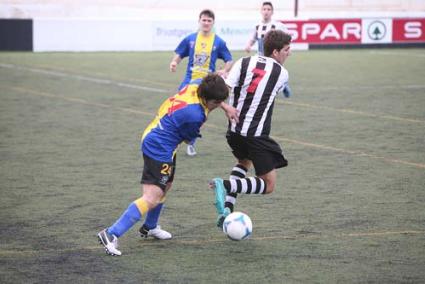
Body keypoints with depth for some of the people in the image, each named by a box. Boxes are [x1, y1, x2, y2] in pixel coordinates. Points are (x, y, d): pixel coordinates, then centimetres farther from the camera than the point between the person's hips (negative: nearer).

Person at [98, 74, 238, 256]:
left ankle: (149, 228, 49)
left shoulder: (199, 84, -6)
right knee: (151, 199, -17)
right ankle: (112, 235, -22)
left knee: (165, 186, 30)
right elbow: (188, 139, -7)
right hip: (160, 150, -11)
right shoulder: (195, 115, -29)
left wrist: (225, 106, 10)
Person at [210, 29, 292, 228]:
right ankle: (226, 185, -20)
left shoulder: (243, 63, 2)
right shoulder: (282, 73, -3)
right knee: (268, 186, 6)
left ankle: (227, 208, 14)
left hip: (234, 131, 5)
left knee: (244, 161, 35)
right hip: (257, 135, -5)